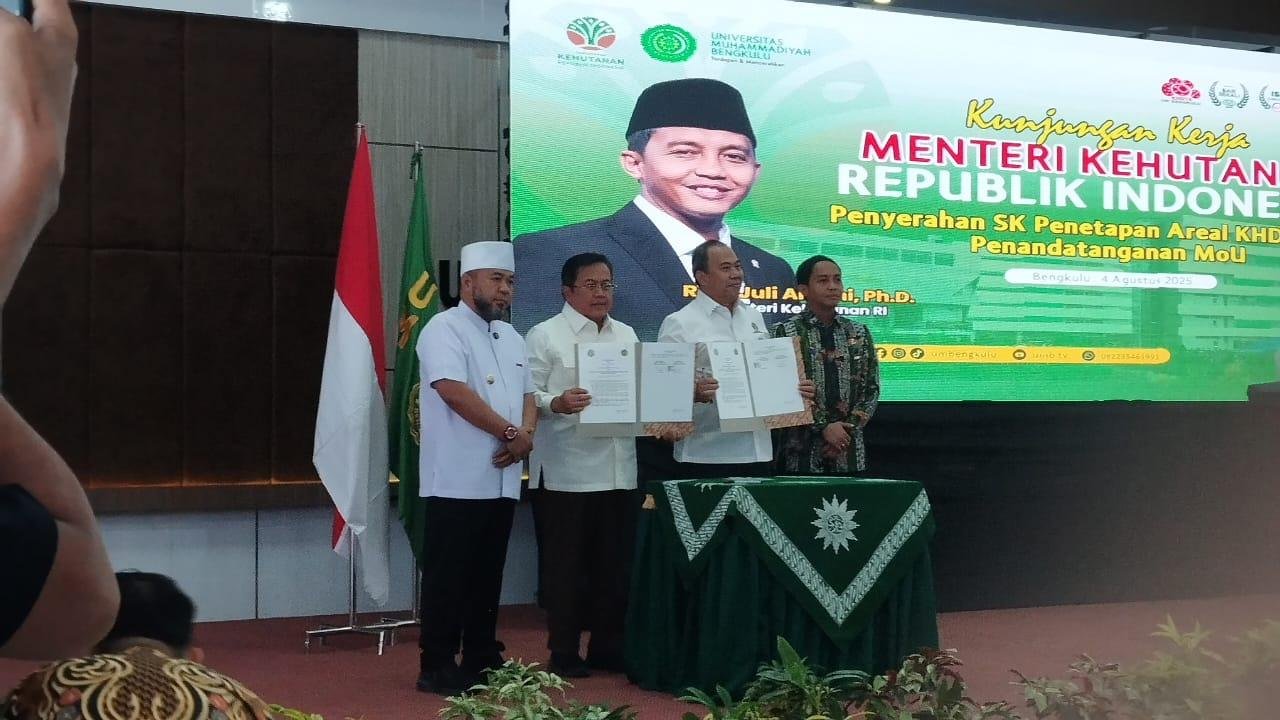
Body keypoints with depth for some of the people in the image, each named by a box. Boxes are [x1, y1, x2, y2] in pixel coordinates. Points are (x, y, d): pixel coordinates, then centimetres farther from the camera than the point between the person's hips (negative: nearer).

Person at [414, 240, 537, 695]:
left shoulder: (511, 337, 17)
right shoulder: (444, 329, -8)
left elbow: (527, 394, 18)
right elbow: (455, 392, -20)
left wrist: (526, 433, -4)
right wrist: (510, 433, -14)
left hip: (501, 479, 8)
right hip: (457, 480, -7)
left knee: (487, 574, 13)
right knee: (449, 576, -2)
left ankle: (482, 658, 22)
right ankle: (437, 666, 5)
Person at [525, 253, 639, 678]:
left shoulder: (627, 335, 16)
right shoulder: (545, 335, -2)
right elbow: (527, 395, -8)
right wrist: (556, 404, -27)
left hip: (619, 469, 6)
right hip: (566, 471, -5)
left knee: (615, 564, 10)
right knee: (565, 565, 2)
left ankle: (608, 646, 21)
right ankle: (563, 652, 12)